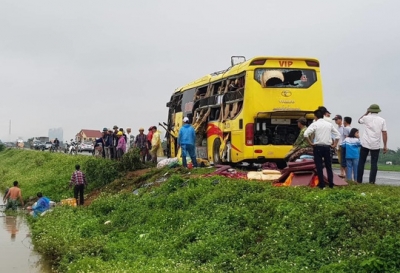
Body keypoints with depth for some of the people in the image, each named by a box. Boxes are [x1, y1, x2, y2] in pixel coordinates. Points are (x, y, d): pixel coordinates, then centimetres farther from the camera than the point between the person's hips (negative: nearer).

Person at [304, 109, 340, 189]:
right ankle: (331, 184, 11)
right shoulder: (329, 124, 9)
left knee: (319, 166, 1)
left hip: (318, 147, -4)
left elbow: (306, 134, -16)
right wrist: (334, 144, 15)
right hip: (327, 147, 4)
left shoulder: (315, 124, -5)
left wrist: (311, 143, -6)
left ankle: (322, 185, 0)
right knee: (328, 166, 11)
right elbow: (338, 134, 13)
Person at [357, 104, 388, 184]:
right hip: (376, 145, 0)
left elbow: (359, 121, 23)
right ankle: (372, 181, -1)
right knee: (374, 163, 5)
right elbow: (384, 133, -4)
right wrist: (385, 146, -1)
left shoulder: (366, 118, 0)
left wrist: (366, 113, 24)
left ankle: (359, 180, 8)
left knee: (361, 162, 8)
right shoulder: (382, 120, 0)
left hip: (365, 144, 0)